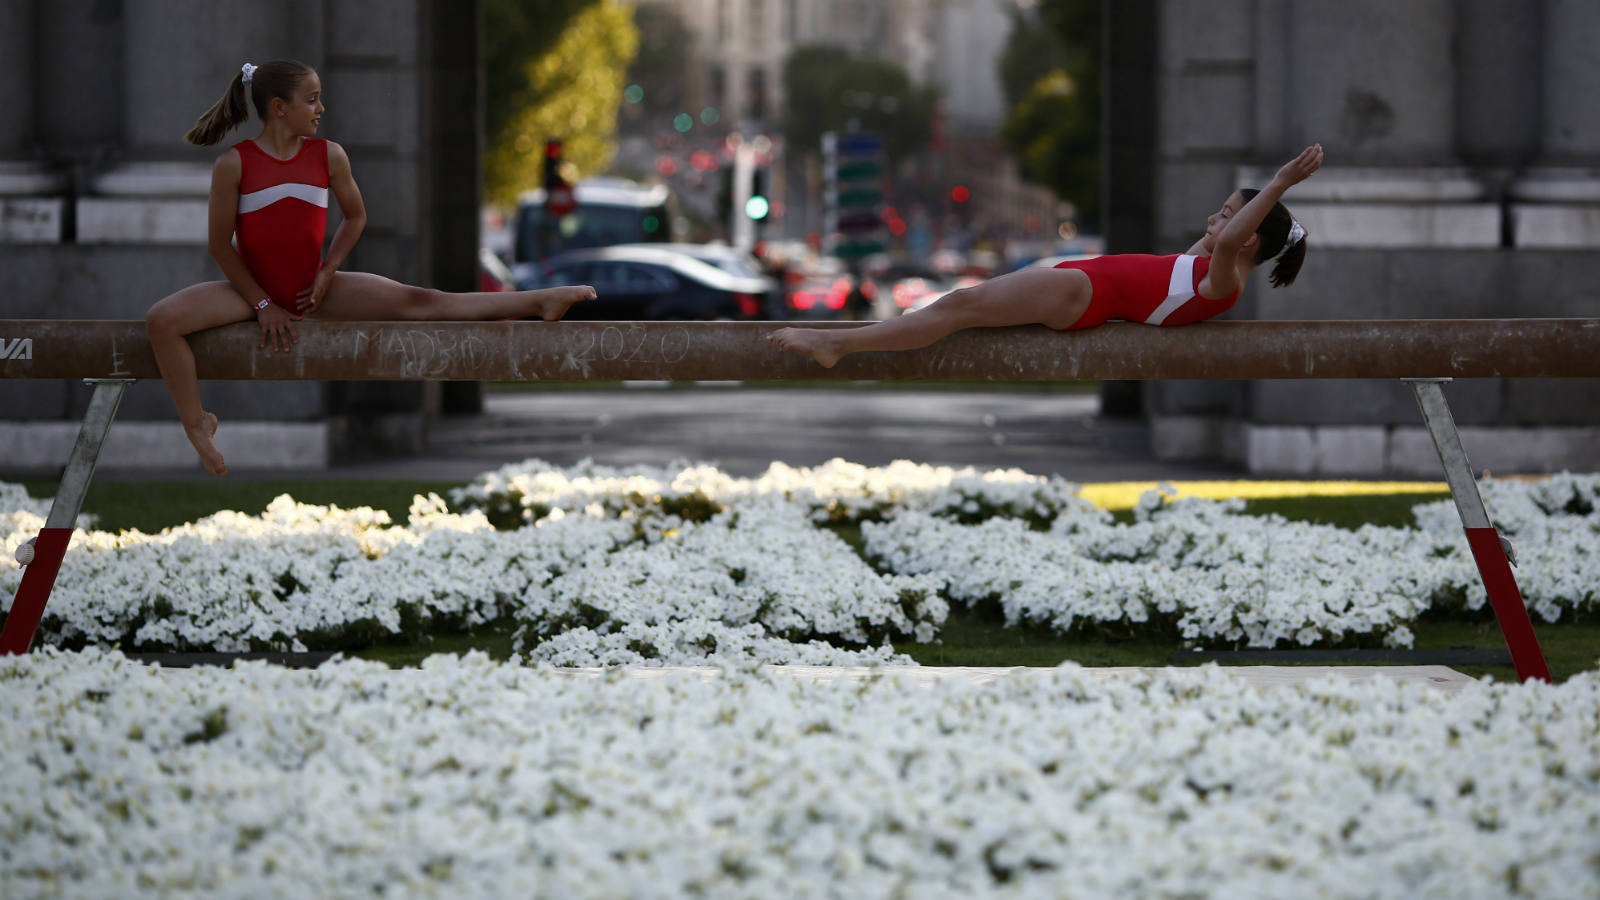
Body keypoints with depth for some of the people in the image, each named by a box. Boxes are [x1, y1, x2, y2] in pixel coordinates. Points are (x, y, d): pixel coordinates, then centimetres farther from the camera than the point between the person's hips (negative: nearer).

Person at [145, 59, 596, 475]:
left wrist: (326, 273, 1)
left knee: (416, 301, -9)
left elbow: (355, 217, 13)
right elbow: (220, 243, -8)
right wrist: (262, 305, -8)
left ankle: (537, 302, -14)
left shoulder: (329, 156, -3)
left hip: (314, 290, 2)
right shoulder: (234, 164, -14)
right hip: (253, 288, -2)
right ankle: (196, 425, -13)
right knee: (162, 320, -25)